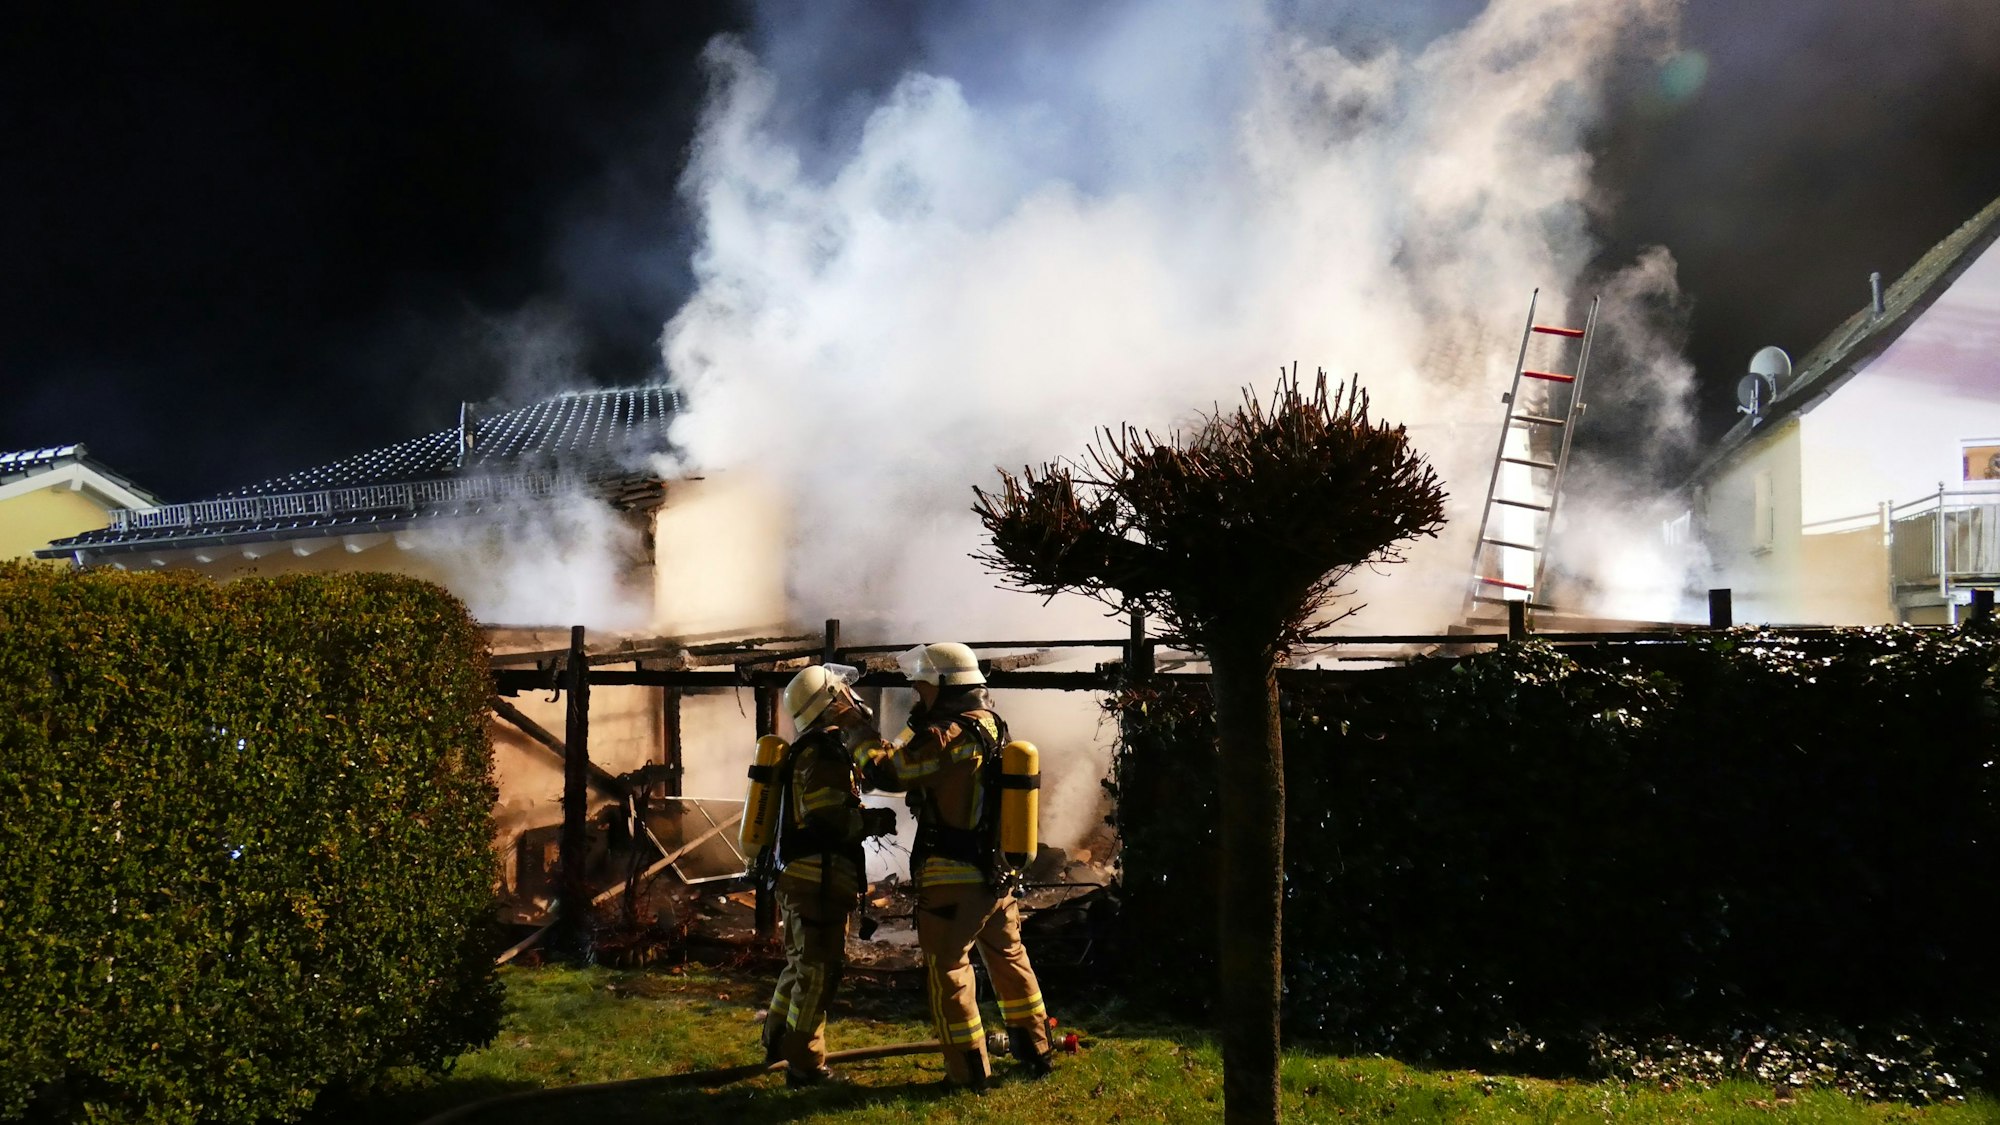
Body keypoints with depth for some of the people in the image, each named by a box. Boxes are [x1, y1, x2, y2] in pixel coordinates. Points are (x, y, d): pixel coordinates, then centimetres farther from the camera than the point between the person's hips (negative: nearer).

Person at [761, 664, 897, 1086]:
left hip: (797, 877, 10)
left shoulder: (809, 751, 17)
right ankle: (804, 1065, 4)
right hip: (819, 880, -10)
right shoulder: (824, 752, -16)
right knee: (818, 971, -2)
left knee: (802, 964, 23)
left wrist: (865, 818, 10)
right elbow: (829, 815, -24)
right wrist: (875, 821, -12)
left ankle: (779, 1044, 35)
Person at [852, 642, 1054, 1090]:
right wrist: (923, 722, 10)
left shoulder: (949, 736, -20)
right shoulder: (992, 726, 7)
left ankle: (968, 1069, 11)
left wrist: (859, 734, -3)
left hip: (954, 879, -8)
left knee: (948, 971, 5)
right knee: (1009, 959, 22)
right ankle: (1033, 1050, 33)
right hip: (999, 873, 9)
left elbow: (885, 771, -19)